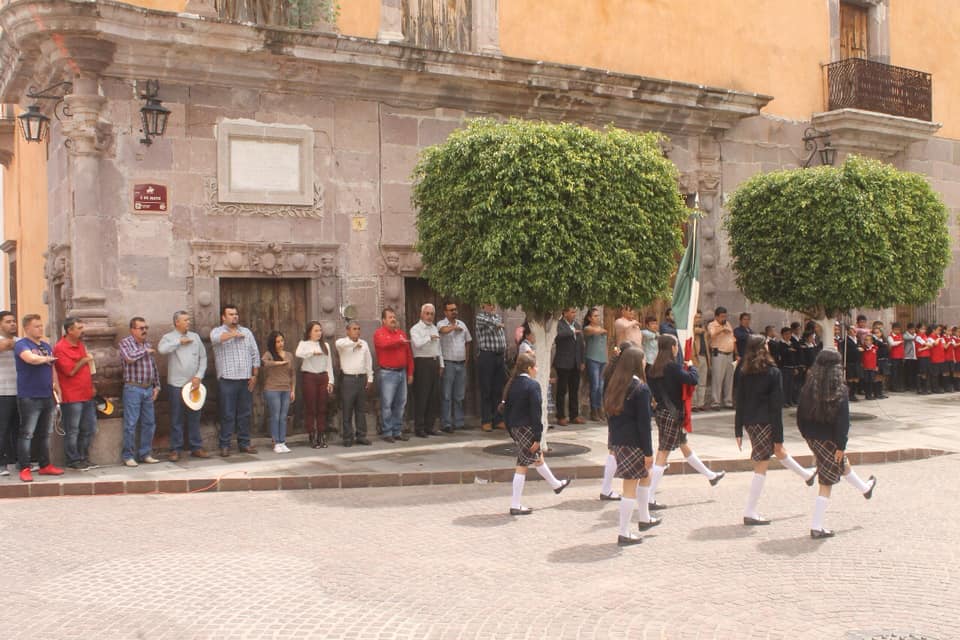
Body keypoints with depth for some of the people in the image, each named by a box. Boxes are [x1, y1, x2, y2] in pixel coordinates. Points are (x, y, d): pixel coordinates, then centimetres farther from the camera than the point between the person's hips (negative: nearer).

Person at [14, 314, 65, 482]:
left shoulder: (46, 346, 16)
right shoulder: (21, 345, -6)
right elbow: (31, 358, -26)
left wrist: (57, 388, 14)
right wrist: (47, 359, -8)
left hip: (47, 397, 7)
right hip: (29, 397, -7)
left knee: (45, 434, 12)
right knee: (27, 434, -4)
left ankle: (45, 465, 20)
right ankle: (24, 469, -1)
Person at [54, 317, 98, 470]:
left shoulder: (80, 344, 14)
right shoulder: (60, 348, -12)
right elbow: (70, 371, -19)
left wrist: (91, 386, 20)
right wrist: (84, 360, -7)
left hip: (87, 395, 8)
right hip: (72, 397, -8)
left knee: (88, 429, 13)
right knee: (72, 431, 1)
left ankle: (83, 457, 24)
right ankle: (73, 460, 10)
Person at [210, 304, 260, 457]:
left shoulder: (247, 332, 16)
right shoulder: (217, 331, 5)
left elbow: (255, 354, 13)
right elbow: (216, 339, -21)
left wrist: (254, 375, 6)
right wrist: (234, 334, -12)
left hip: (246, 380, 4)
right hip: (227, 380, -4)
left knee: (245, 413, 7)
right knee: (227, 414, -2)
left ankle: (244, 443, 16)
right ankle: (224, 445, 3)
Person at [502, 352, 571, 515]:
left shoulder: (512, 384, 6)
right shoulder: (532, 385, -16)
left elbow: (506, 409, 11)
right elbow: (535, 413, -19)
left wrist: (511, 432, 18)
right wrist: (537, 437, -16)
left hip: (515, 428, 9)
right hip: (527, 429, -8)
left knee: (538, 457, 26)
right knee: (522, 465, -2)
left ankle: (555, 484, 46)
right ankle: (515, 506, 2)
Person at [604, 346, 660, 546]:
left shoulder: (615, 386, 8)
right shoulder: (640, 388, -14)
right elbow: (644, 422, -15)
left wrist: (612, 445, 19)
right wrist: (648, 452, -11)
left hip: (618, 441, 8)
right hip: (633, 443, -8)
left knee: (645, 475, 26)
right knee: (631, 487, -1)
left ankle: (645, 518, 38)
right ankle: (624, 534, 4)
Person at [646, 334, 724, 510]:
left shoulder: (654, 369, 3)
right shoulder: (672, 367, -19)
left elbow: (651, 389, 9)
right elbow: (693, 380, -24)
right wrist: (692, 368, -5)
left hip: (661, 412, 9)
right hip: (673, 414, -9)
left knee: (684, 446, 24)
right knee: (663, 454, -6)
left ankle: (711, 476, 45)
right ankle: (650, 499, -5)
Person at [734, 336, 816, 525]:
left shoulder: (743, 372, 1)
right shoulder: (773, 373, -12)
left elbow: (739, 403, 3)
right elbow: (776, 407, -13)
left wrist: (738, 431, 7)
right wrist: (778, 437, -10)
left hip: (749, 423, 7)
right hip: (765, 423, -7)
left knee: (778, 451, 28)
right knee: (761, 466, -1)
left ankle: (806, 474, 54)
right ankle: (750, 513, 0)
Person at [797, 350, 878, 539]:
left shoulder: (808, 389, -3)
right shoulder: (838, 392, -18)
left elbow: (801, 415, 4)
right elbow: (842, 422, -19)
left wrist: (808, 436, 15)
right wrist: (841, 445, -13)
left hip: (812, 438, 7)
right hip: (829, 440, -7)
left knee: (843, 463, 32)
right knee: (826, 483, 1)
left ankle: (864, 488, 60)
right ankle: (816, 527, 2)